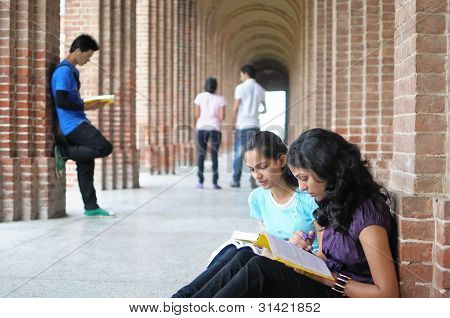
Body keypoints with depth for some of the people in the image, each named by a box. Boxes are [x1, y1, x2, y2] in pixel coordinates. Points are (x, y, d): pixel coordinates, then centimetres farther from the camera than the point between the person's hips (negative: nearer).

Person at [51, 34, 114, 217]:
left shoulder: (73, 71, 19)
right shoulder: (64, 71, -12)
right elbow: (61, 101, -20)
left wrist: (88, 104, 13)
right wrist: (86, 106, -13)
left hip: (78, 123, 10)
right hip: (73, 124, -10)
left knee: (86, 165, 7)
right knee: (104, 147, -18)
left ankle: (91, 207, 10)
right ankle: (64, 151, -7)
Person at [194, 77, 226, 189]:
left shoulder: (200, 97, 2)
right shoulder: (220, 99, 0)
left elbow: (197, 114, 1)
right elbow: (222, 117, -4)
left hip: (202, 128, 1)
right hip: (215, 128, -1)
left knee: (201, 155, 8)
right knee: (214, 156, 4)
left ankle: (200, 182, 7)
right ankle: (215, 182, 2)